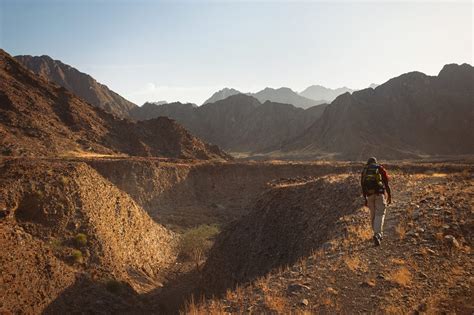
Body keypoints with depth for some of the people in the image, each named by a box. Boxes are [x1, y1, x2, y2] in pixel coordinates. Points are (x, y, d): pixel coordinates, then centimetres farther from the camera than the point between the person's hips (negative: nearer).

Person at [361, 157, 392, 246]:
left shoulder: (364, 171, 14)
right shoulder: (380, 169, 8)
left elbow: (363, 186, 12)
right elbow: (386, 183, 2)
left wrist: (365, 199, 18)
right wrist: (389, 196, 6)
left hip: (369, 194, 3)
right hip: (379, 193, -3)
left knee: (373, 214, 17)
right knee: (380, 214, -3)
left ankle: (378, 233, 27)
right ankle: (377, 234, -20)